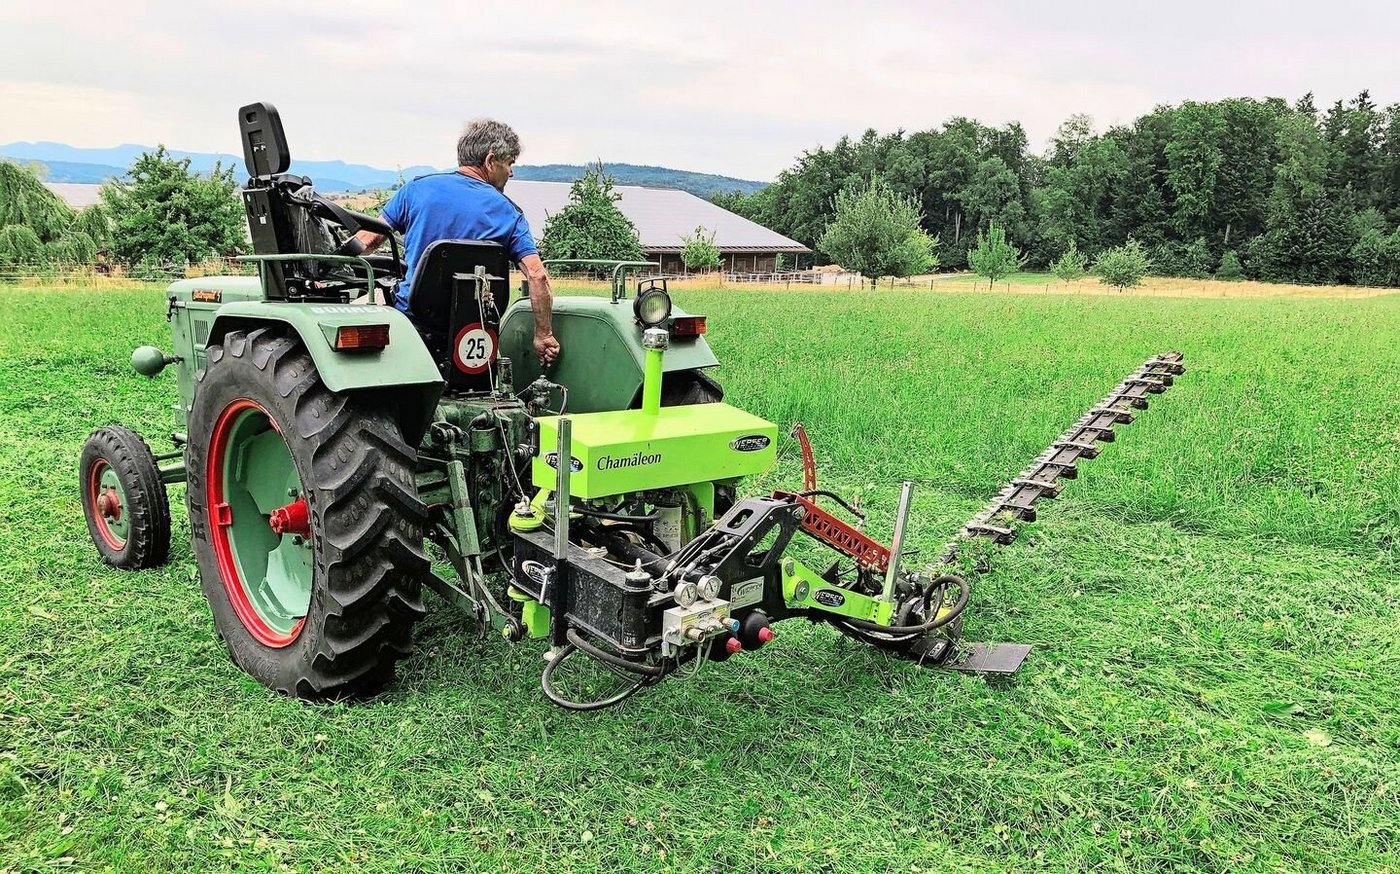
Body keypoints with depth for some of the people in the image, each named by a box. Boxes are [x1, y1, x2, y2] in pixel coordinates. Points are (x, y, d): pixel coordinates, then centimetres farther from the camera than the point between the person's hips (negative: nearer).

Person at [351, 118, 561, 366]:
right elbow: (537, 276, -7)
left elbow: (367, 240, 4)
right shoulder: (508, 213, 2)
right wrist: (544, 336, -1)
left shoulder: (417, 188, 4)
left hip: (409, 316, 0)